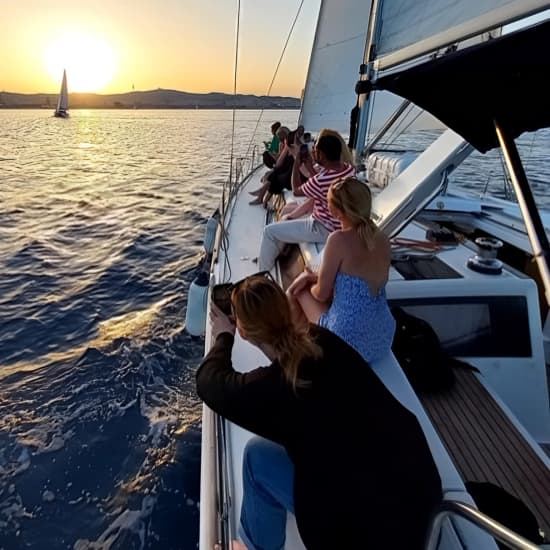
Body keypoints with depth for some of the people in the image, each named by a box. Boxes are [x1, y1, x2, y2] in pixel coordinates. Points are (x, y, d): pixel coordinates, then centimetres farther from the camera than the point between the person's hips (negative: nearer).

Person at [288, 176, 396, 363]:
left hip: (349, 342, -6)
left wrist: (309, 281, 11)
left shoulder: (339, 240, -21)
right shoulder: (382, 239, -1)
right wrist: (312, 276, 10)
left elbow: (321, 294, -11)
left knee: (302, 290, 18)